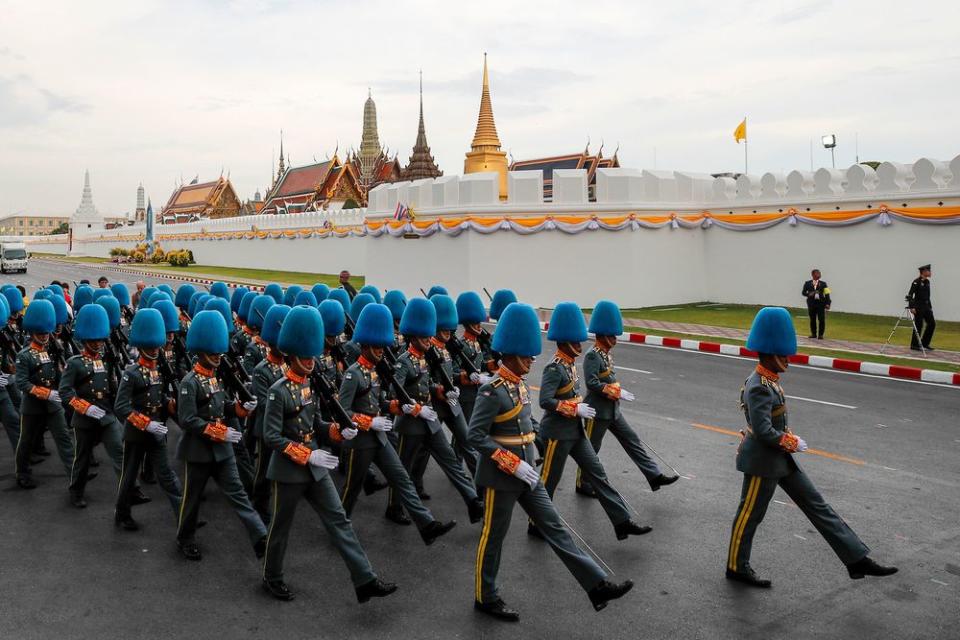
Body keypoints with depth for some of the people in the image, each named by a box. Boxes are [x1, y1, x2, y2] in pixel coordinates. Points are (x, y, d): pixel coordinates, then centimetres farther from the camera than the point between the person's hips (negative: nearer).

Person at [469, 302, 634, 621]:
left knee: (554, 526, 8)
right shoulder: (492, 391, -19)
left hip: (525, 472, 8)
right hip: (501, 476, -8)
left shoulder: (520, 383, 7)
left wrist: (527, 463, 11)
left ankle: (597, 585, 10)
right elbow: (475, 436, -22)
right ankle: (485, 598, 25)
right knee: (493, 537, 8)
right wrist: (513, 465, -23)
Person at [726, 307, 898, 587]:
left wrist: (789, 440, 6)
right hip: (762, 461, -10)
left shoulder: (767, 379, 4)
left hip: (781, 458, 10)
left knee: (817, 505, 11)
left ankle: (857, 559, 17)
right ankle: (737, 568, 25)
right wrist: (792, 443, -14)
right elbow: (763, 431, -29)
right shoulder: (759, 388, -26)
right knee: (750, 515, 7)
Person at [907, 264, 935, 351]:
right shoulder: (916, 282, -12)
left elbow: (927, 296, 18)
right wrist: (912, 307, -21)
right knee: (918, 325, -2)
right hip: (918, 307, -8)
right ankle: (914, 345, 9)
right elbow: (910, 294, -16)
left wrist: (930, 306, 16)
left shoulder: (927, 282, 12)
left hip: (926, 306, 8)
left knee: (932, 324, 6)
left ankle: (925, 343, 16)